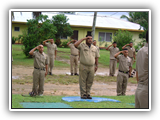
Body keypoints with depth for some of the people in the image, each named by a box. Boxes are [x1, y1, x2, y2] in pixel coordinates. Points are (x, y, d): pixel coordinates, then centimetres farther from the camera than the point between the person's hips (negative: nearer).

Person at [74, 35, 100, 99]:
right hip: (83, 67, -4)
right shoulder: (82, 46, 0)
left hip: (91, 67, 4)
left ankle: (88, 94, 16)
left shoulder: (94, 48, 14)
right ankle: (83, 94, 5)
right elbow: (75, 44, -20)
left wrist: (96, 65, 9)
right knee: (83, 81, -1)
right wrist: (83, 39, -12)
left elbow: (96, 57, 18)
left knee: (90, 81, 7)